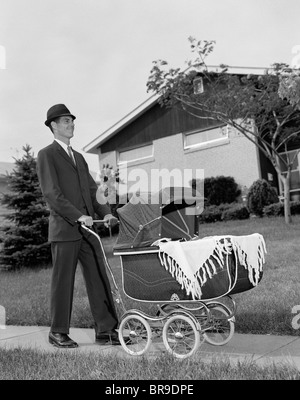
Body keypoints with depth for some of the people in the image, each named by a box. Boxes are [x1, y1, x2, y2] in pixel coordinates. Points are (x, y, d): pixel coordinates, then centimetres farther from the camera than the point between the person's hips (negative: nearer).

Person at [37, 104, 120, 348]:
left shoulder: (79, 157, 23)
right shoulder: (46, 155, 0)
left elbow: (92, 189, 16)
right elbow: (51, 193, -11)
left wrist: (105, 212, -1)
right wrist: (78, 216, -20)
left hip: (88, 229, 6)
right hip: (64, 229, -6)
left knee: (99, 280, 4)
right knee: (63, 282, 2)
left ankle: (106, 330, 11)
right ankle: (58, 333, 15)